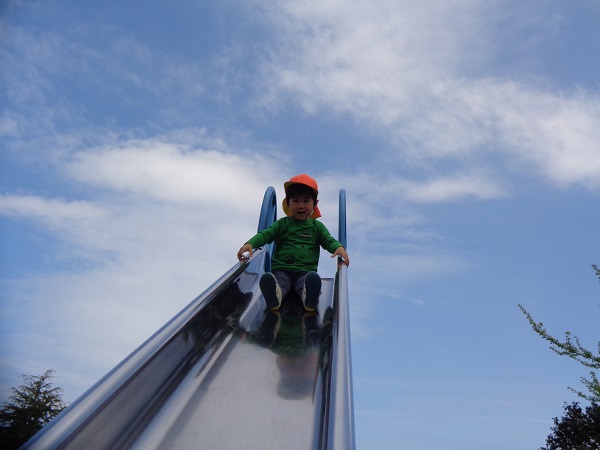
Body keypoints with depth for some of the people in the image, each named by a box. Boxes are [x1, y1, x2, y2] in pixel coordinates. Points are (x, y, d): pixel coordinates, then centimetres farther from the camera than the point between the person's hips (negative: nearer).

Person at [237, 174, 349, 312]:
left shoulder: (317, 226, 19)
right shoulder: (282, 224, 18)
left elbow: (328, 240, 6)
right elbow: (266, 234, 5)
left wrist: (339, 247, -20)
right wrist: (250, 244, -17)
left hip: (306, 271, 0)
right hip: (281, 270, 0)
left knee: (314, 278, -37)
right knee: (267, 278, -35)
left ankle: (309, 297, -63)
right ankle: (275, 295, -64)